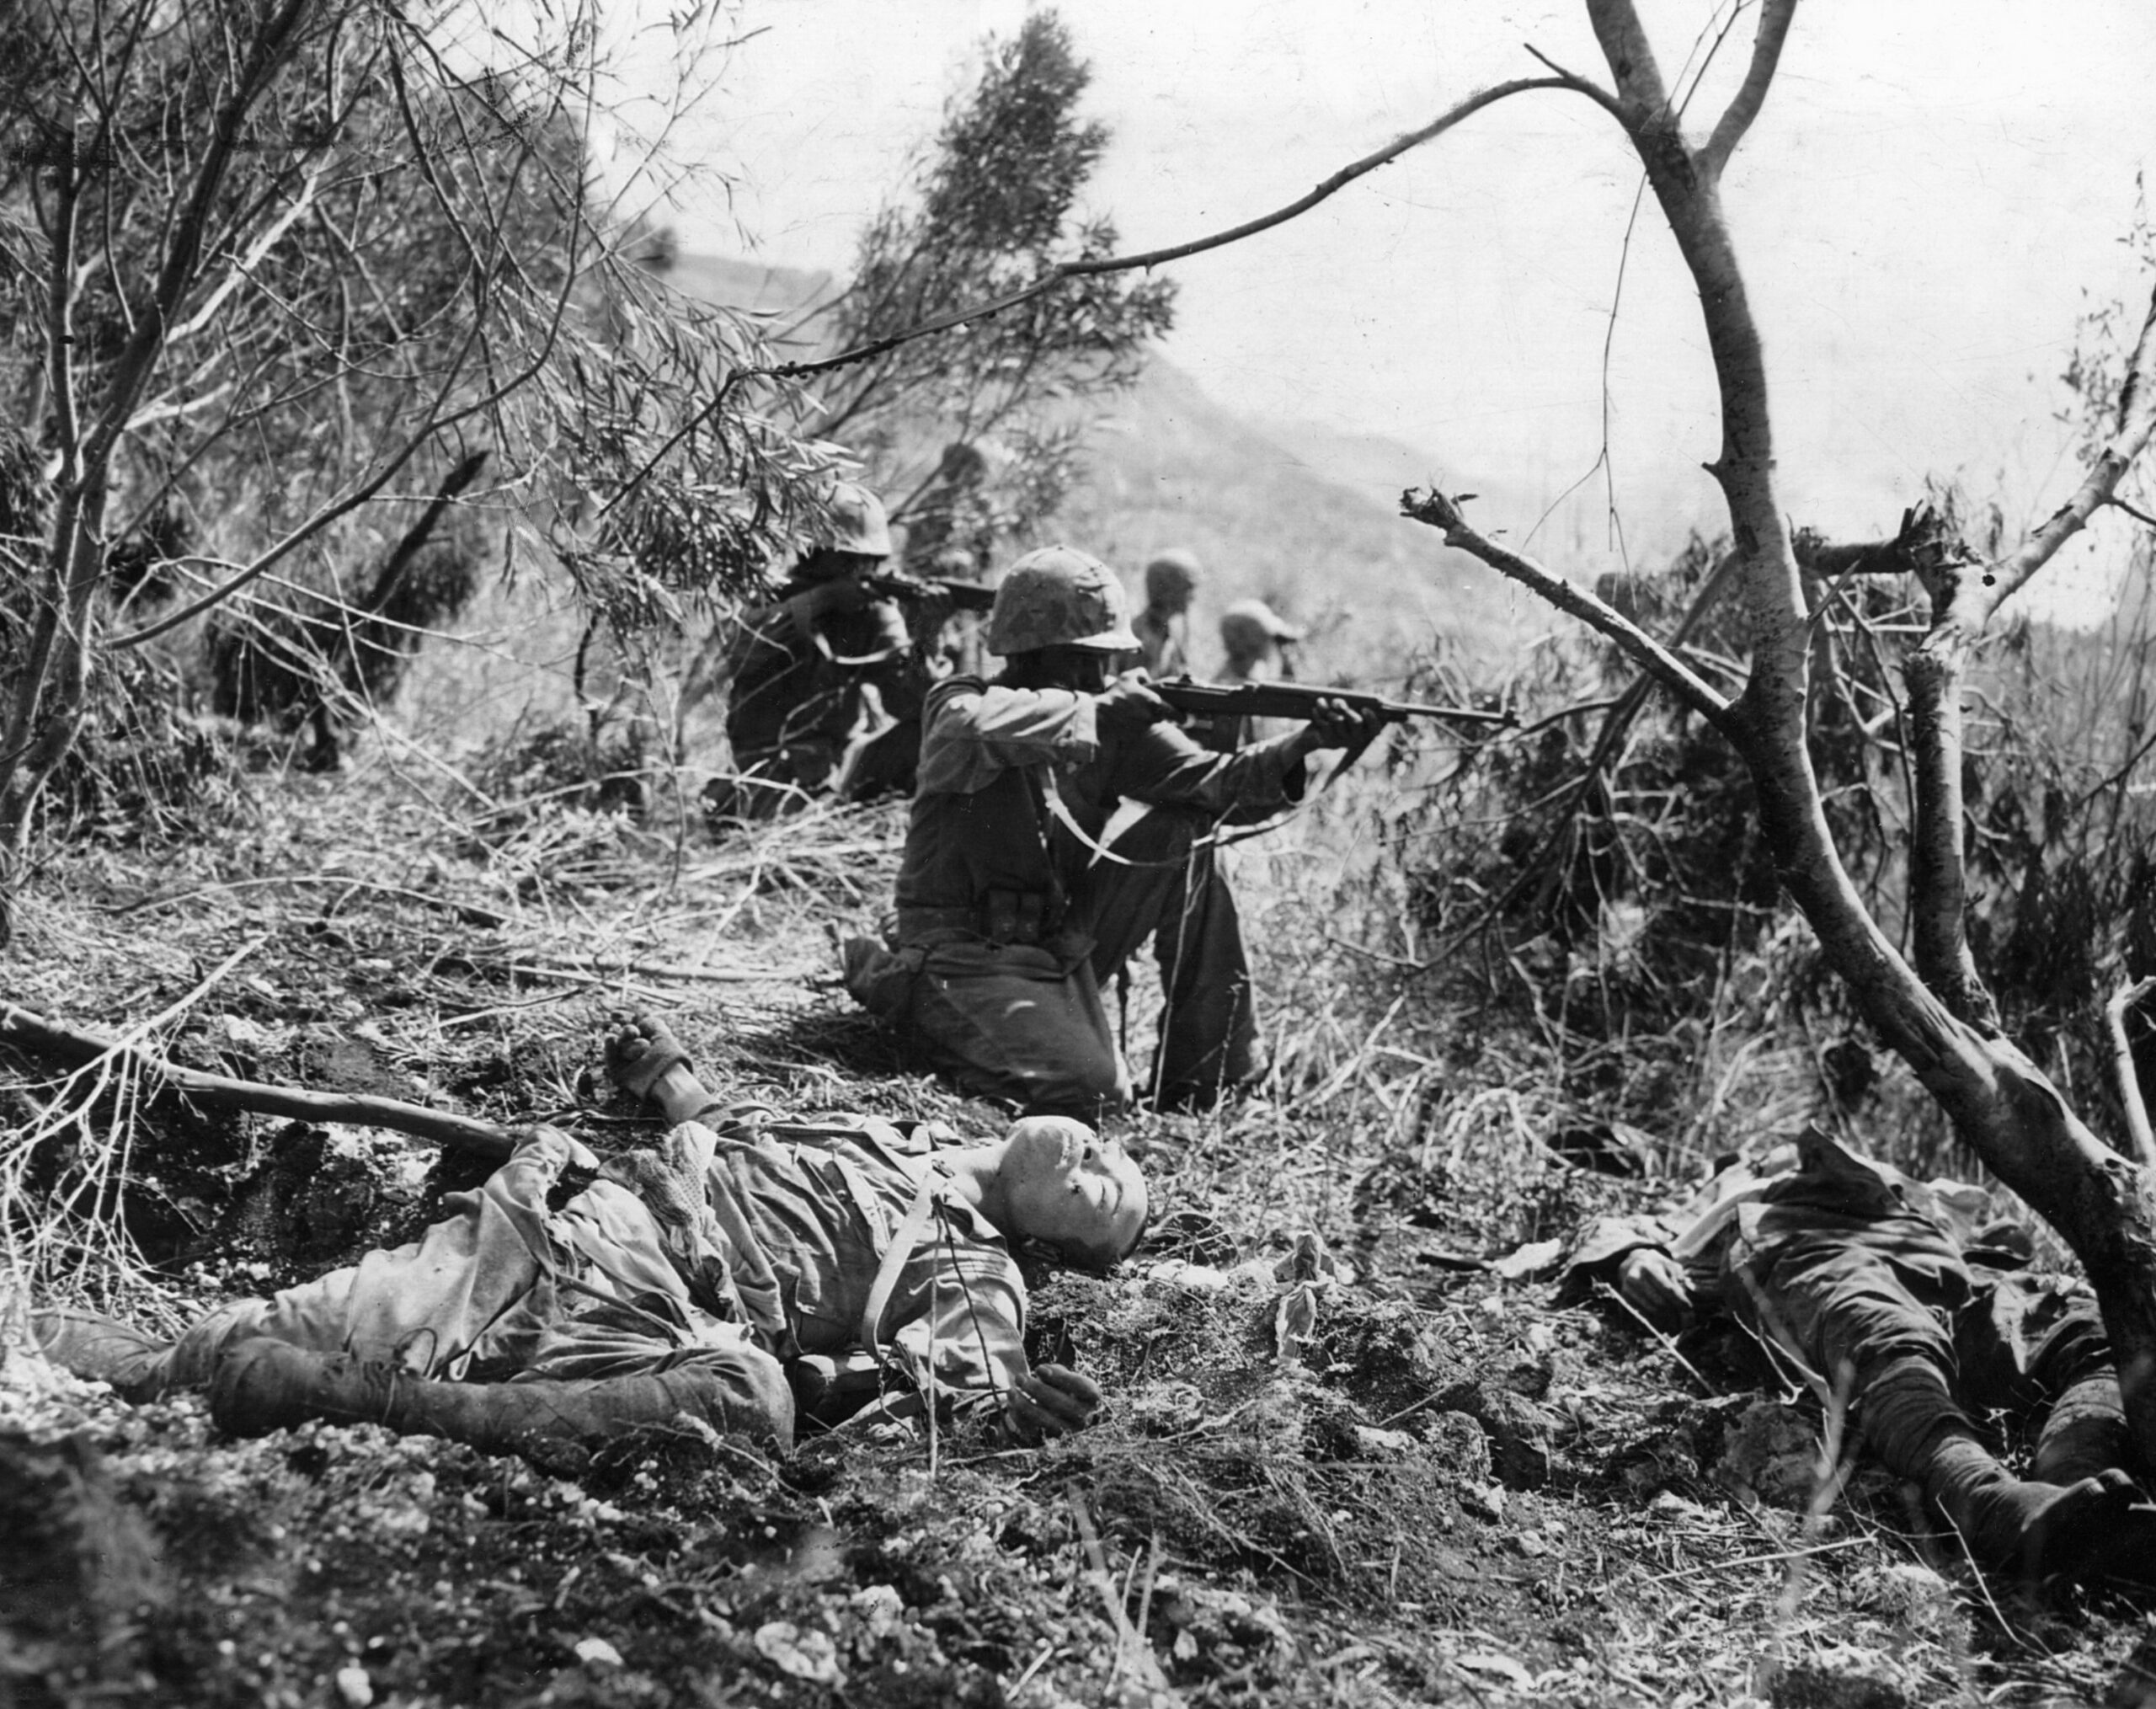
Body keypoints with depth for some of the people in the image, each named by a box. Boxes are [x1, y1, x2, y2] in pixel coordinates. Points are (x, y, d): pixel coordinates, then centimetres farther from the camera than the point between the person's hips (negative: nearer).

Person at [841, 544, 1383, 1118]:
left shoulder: (1114, 725, 3)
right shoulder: (957, 703, -11)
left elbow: (1215, 783, -5)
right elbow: (971, 732, -37)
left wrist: (1303, 745, -22)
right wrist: (1094, 709, -31)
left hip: (1062, 947, 6)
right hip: (963, 955, -6)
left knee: (1182, 832, -4)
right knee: (1087, 1091, -24)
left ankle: (1199, 1070, 1)